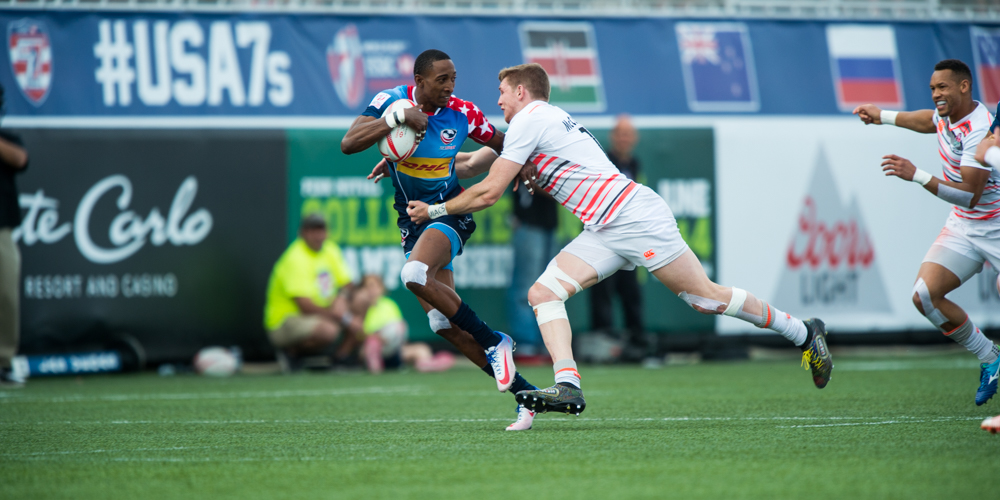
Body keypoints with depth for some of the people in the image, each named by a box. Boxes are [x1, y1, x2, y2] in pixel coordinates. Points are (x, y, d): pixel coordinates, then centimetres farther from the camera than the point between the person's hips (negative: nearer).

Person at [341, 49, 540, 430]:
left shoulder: (462, 113, -9)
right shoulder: (391, 101, -8)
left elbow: (500, 143, 10)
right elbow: (348, 144, -22)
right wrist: (398, 118, -29)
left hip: (449, 212, -4)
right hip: (413, 219, 4)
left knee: (415, 274, -34)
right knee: (443, 323, -3)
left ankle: (494, 343, -20)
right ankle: (525, 394, 3)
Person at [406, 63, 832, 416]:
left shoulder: (529, 119, -6)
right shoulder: (549, 120, 22)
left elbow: (488, 193, -8)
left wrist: (436, 209, 3)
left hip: (636, 216, -10)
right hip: (603, 233, 10)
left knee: (706, 297, -3)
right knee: (542, 293, -8)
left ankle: (803, 332, 11)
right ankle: (568, 387, -21)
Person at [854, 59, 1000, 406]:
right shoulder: (948, 113, 1)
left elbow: (970, 196, -30)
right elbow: (927, 120, 29)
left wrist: (918, 176, -34)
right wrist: (883, 116, 34)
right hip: (962, 229, 8)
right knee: (925, 295, -7)